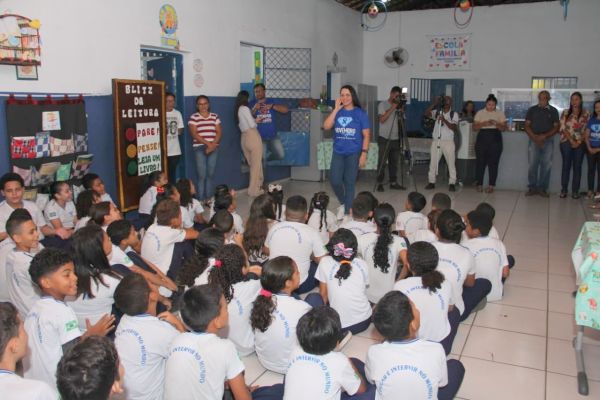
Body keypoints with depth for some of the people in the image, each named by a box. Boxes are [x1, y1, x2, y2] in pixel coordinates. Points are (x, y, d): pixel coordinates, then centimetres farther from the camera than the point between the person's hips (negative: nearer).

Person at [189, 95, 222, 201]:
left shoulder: (215, 116, 12)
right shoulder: (194, 117, 2)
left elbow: (218, 132, 7)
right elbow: (194, 134, -6)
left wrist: (213, 145, -8)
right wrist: (207, 144, -15)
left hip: (214, 148, 3)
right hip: (200, 148, -3)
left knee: (210, 174, 3)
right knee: (202, 175, -7)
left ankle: (209, 198, 11)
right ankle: (201, 199, 0)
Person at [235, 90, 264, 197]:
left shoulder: (237, 110, 14)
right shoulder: (245, 108, -10)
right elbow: (252, 125, -12)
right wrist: (256, 121, 8)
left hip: (244, 138, 8)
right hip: (253, 137, -8)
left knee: (252, 164, 14)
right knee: (256, 165, -1)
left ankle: (257, 186, 20)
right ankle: (254, 190, 2)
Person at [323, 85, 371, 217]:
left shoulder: (360, 113, -2)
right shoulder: (337, 112, 5)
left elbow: (366, 135, -2)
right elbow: (326, 126, -10)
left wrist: (364, 153, -9)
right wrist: (336, 109, -11)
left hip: (353, 153, -2)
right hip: (338, 153, 2)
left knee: (349, 183, 3)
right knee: (335, 181, -5)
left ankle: (347, 212, 14)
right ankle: (342, 203, 23)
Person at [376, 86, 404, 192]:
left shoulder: (398, 106, 14)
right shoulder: (382, 104, -1)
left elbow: (401, 121, 12)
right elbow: (382, 119, -13)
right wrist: (392, 108, -14)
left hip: (395, 139, 5)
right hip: (384, 139, -5)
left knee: (394, 162, 6)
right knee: (382, 162, -4)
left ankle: (393, 182, 12)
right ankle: (379, 183, 1)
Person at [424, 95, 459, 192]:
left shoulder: (454, 114, 4)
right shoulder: (437, 112, 10)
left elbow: (454, 127, -8)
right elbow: (426, 113, -6)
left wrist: (444, 120, -19)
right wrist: (433, 104, -14)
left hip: (448, 142, -2)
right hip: (436, 141, 2)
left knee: (451, 163, -2)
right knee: (433, 162, 3)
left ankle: (452, 183, 3)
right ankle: (431, 182, 10)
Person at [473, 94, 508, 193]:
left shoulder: (500, 113, 7)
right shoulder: (480, 113, 7)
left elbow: (504, 128, 2)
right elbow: (474, 127, 2)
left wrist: (496, 124, -18)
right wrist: (484, 123, -16)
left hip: (495, 140, 0)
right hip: (482, 139, 0)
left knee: (493, 163, -2)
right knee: (480, 162, -1)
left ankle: (491, 186, 4)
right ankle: (479, 184, 7)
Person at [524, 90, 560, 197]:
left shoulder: (553, 111, 7)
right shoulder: (532, 110, 7)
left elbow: (556, 127, 4)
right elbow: (527, 126, 4)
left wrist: (544, 136, -11)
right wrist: (534, 137, -11)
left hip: (548, 141, 0)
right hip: (534, 140, 0)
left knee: (546, 165, -1)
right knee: (533, 164, -4)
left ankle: (543, 188, 6)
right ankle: (532, 187, 3)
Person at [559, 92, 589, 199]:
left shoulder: (586, 114, 5)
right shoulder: (565, 113, 5)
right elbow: (563, 128, -2)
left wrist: (579, 142, -11)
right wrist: (571, 141, -10)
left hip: (580, 143, 0)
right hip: (566, 142, 0)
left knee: (577, 167, 3)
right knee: (566, 166, 1)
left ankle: (575, 191, 8)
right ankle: (564, 190, 6)